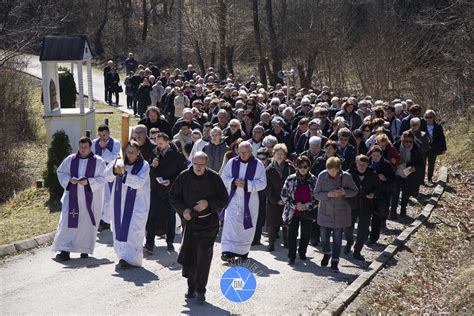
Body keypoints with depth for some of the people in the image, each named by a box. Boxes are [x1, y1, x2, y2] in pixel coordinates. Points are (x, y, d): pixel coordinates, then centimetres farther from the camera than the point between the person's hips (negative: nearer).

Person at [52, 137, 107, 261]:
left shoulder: (98, 161, -2)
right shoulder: (70, 159, 5)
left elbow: (102, 178, -5)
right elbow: (60, 172, 10)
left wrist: (88, 182, -19)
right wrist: (69, 180, -9)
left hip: (89, 199, -1)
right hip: (72, 197, 1)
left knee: (87, 224, 4)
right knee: (68, 223, -6)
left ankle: (85, 250, 18)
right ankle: (65, 251, -6)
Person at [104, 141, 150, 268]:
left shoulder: (144, 165, -3)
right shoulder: (120, 162, 7)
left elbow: (139, 182, -15)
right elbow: (106, 176, -2)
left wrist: (124, 173, -24)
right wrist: (114, 169, -22)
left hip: (136, 203, -4)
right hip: (120, 202, 5)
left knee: (132, 229, -11)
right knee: (120, 228, 7)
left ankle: (131, 258, -13)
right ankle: (123, 255, 20)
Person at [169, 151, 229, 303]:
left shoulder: (214, 178, -7)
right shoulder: (184, 176, -2)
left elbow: (224, 199, 0)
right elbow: (173, 196, 7)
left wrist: (208, 203, -16)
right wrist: (183, 209, -8)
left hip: (208, 222, -2)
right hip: (189, 221, 3)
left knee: (204, 256, -8)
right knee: (189, 255, 8)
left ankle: (200, 290, -1)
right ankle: (191, 287, 24)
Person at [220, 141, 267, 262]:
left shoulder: (258, 164, -4)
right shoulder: (232, 162, 2)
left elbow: (262, 183, -6)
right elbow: (224, 177, 5)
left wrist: (246, 184, -19)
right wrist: (234, 182, -16)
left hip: (249, 200, 0)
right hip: (233, 199, 0)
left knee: (247, 226, 9)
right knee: (230, 223, -13)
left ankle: (243, 250, 25)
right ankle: (229, 251, -17)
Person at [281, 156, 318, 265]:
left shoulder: (314, 180, -4)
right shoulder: (291, 179, -5)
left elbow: (318, 197, -1)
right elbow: (284, 195, -2)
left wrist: (306, 206, -12)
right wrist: (295, 205, -11)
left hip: (307, 213, 1)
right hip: (293, 211, -1)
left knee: (306, 234, 11)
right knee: (292, 234, -4)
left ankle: (302, 252, 33)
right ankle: (291, 256, 6)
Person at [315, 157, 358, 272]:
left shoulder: (346, 176, -13)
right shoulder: (322, 176, -12)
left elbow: (354, 191, 0)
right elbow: (317, 194, -6)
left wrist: (344, 192, -20)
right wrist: (328, 194, -24)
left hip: (340, 212, -1)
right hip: (325, 211, 1)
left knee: (337, 238, 2)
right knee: (324, 236, 12)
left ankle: (335, 261, 16)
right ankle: (327, 253, 41)